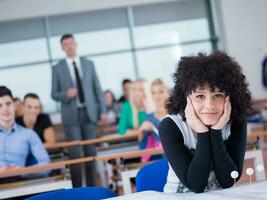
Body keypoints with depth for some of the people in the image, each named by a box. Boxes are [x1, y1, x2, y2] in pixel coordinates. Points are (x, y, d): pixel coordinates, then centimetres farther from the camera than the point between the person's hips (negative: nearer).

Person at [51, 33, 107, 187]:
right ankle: (77, 189, 1)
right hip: (71, 115, -2)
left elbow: (97, 89, 9)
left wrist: (103, 110, 2)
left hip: (89, 113, 2)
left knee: (91, 152, 4)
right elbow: (54, 94, 4)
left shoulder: (89, 64, 10)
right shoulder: (58, 68, 3)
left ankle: (92, 187, 12)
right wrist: (66, 94, -17)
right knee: (75, 154, -4)